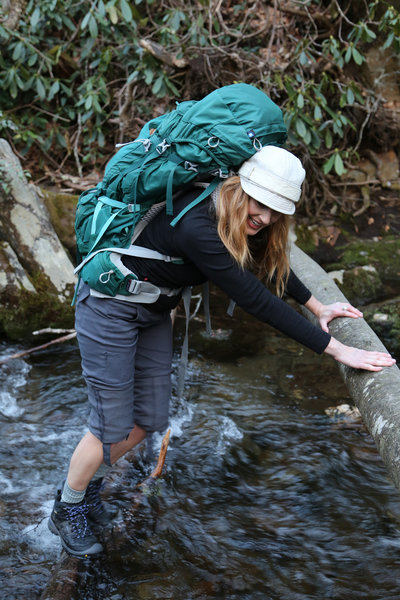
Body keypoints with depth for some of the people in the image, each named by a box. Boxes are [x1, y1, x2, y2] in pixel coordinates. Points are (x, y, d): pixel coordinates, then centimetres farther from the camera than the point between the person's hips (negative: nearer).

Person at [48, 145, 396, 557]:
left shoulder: (241, 224, -9)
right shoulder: (197, 226, -36)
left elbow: (269, 261, 13)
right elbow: (256, 301, -35)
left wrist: (317, 307, 18)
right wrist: (336, 350, -31)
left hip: (153, 312, 8)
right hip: (111, 304, -8)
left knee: (148, 420, 10)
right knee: (113, 427, -2)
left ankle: (86, 485, 34)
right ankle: (66, 511, 23)